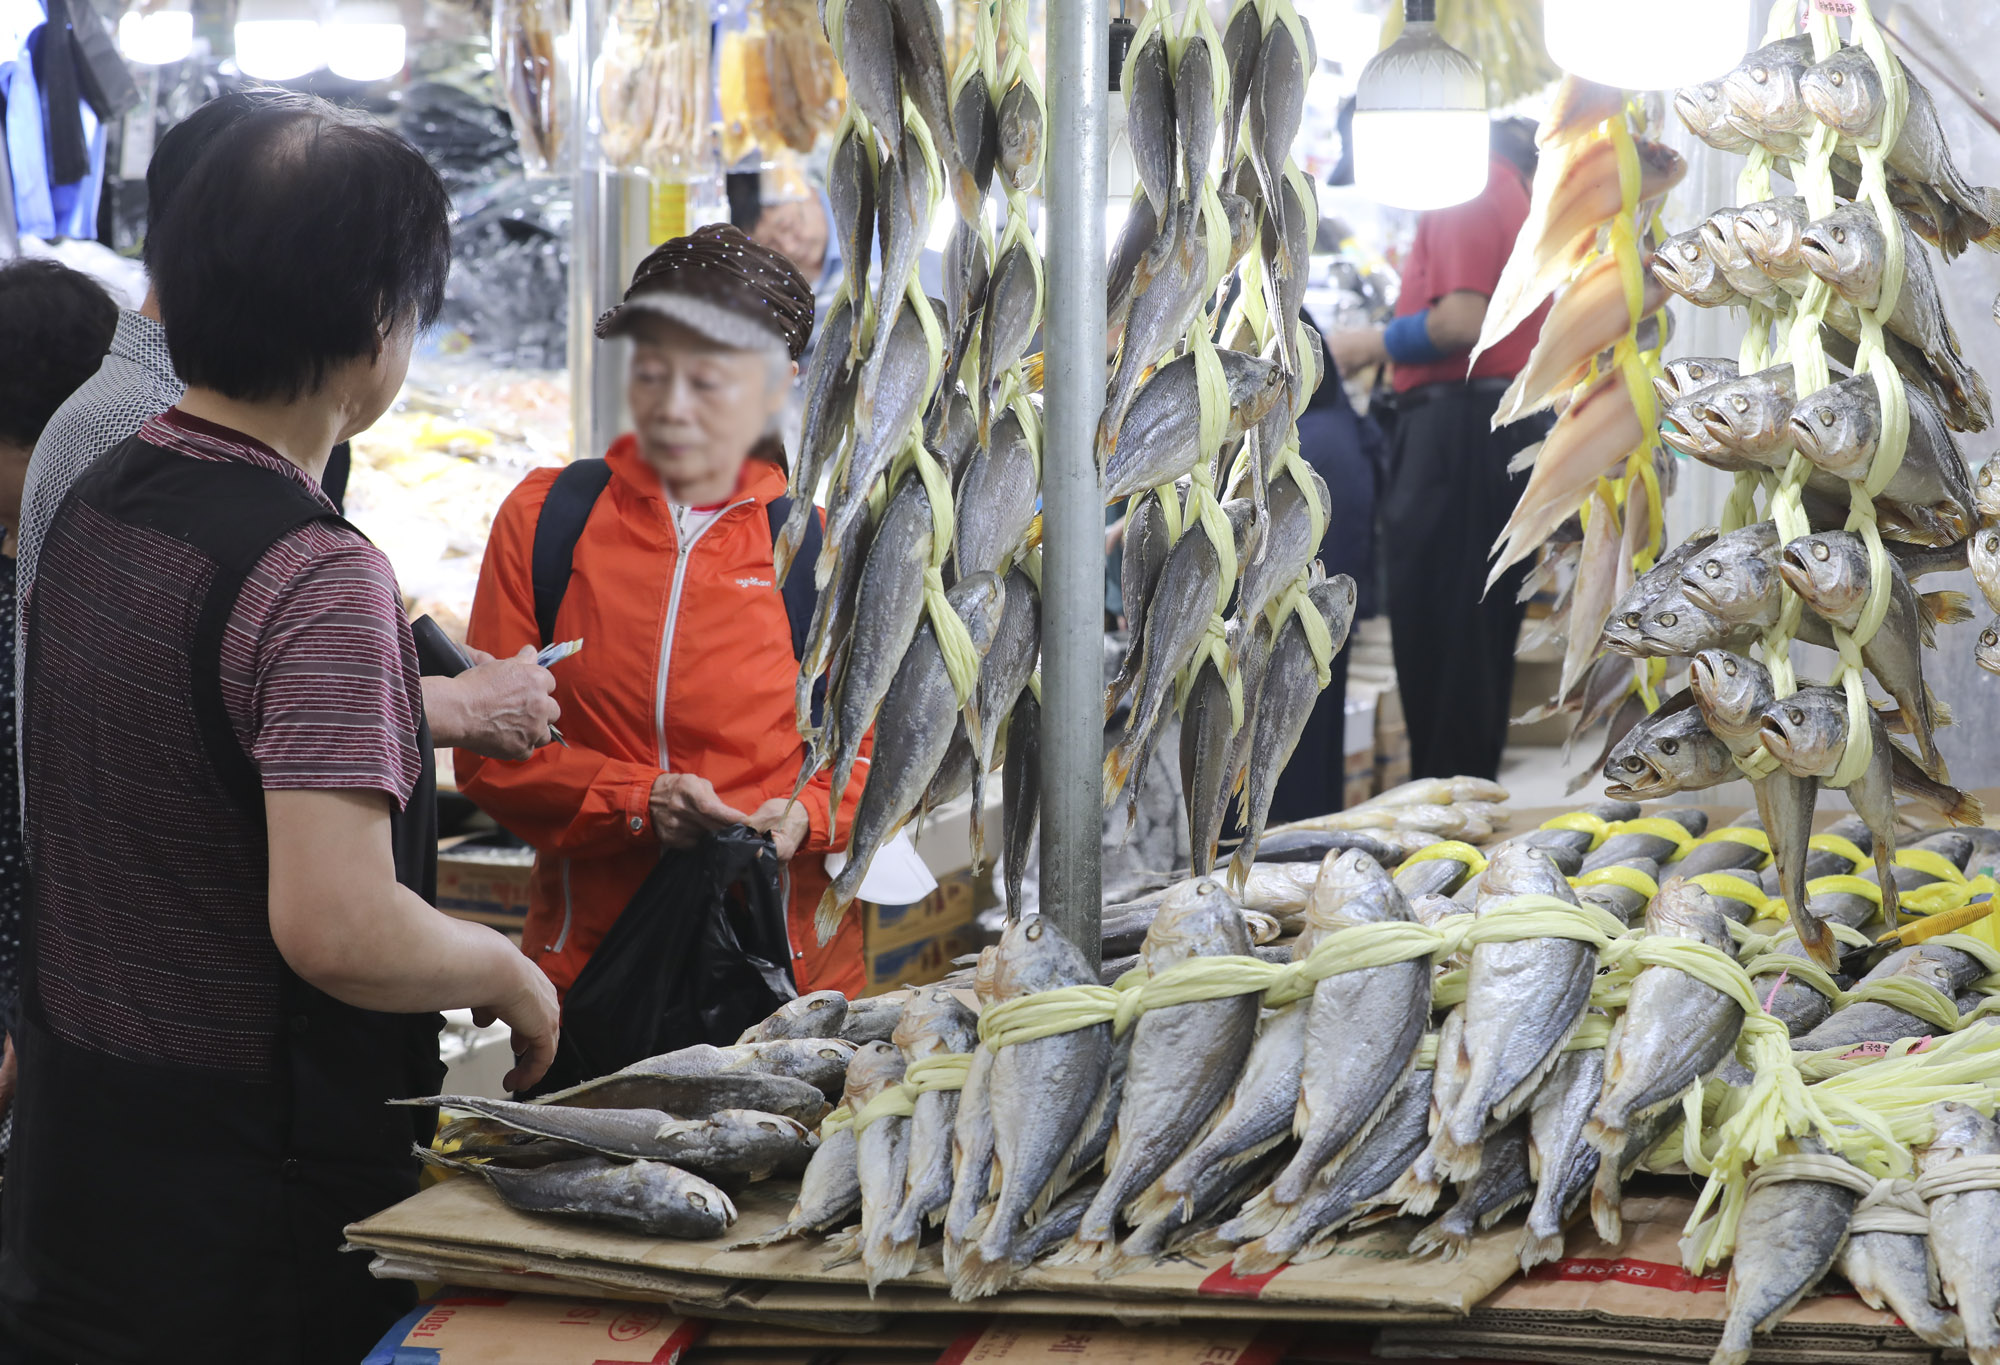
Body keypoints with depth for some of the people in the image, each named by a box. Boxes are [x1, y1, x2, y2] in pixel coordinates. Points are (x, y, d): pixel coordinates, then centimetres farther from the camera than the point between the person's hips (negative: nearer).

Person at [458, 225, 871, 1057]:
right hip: (584, 951, 1)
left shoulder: (819, 549, 3)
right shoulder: (544, 519, 4)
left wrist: (803, 817, -16)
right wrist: (639, 802, -14)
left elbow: (870, 755, 6)